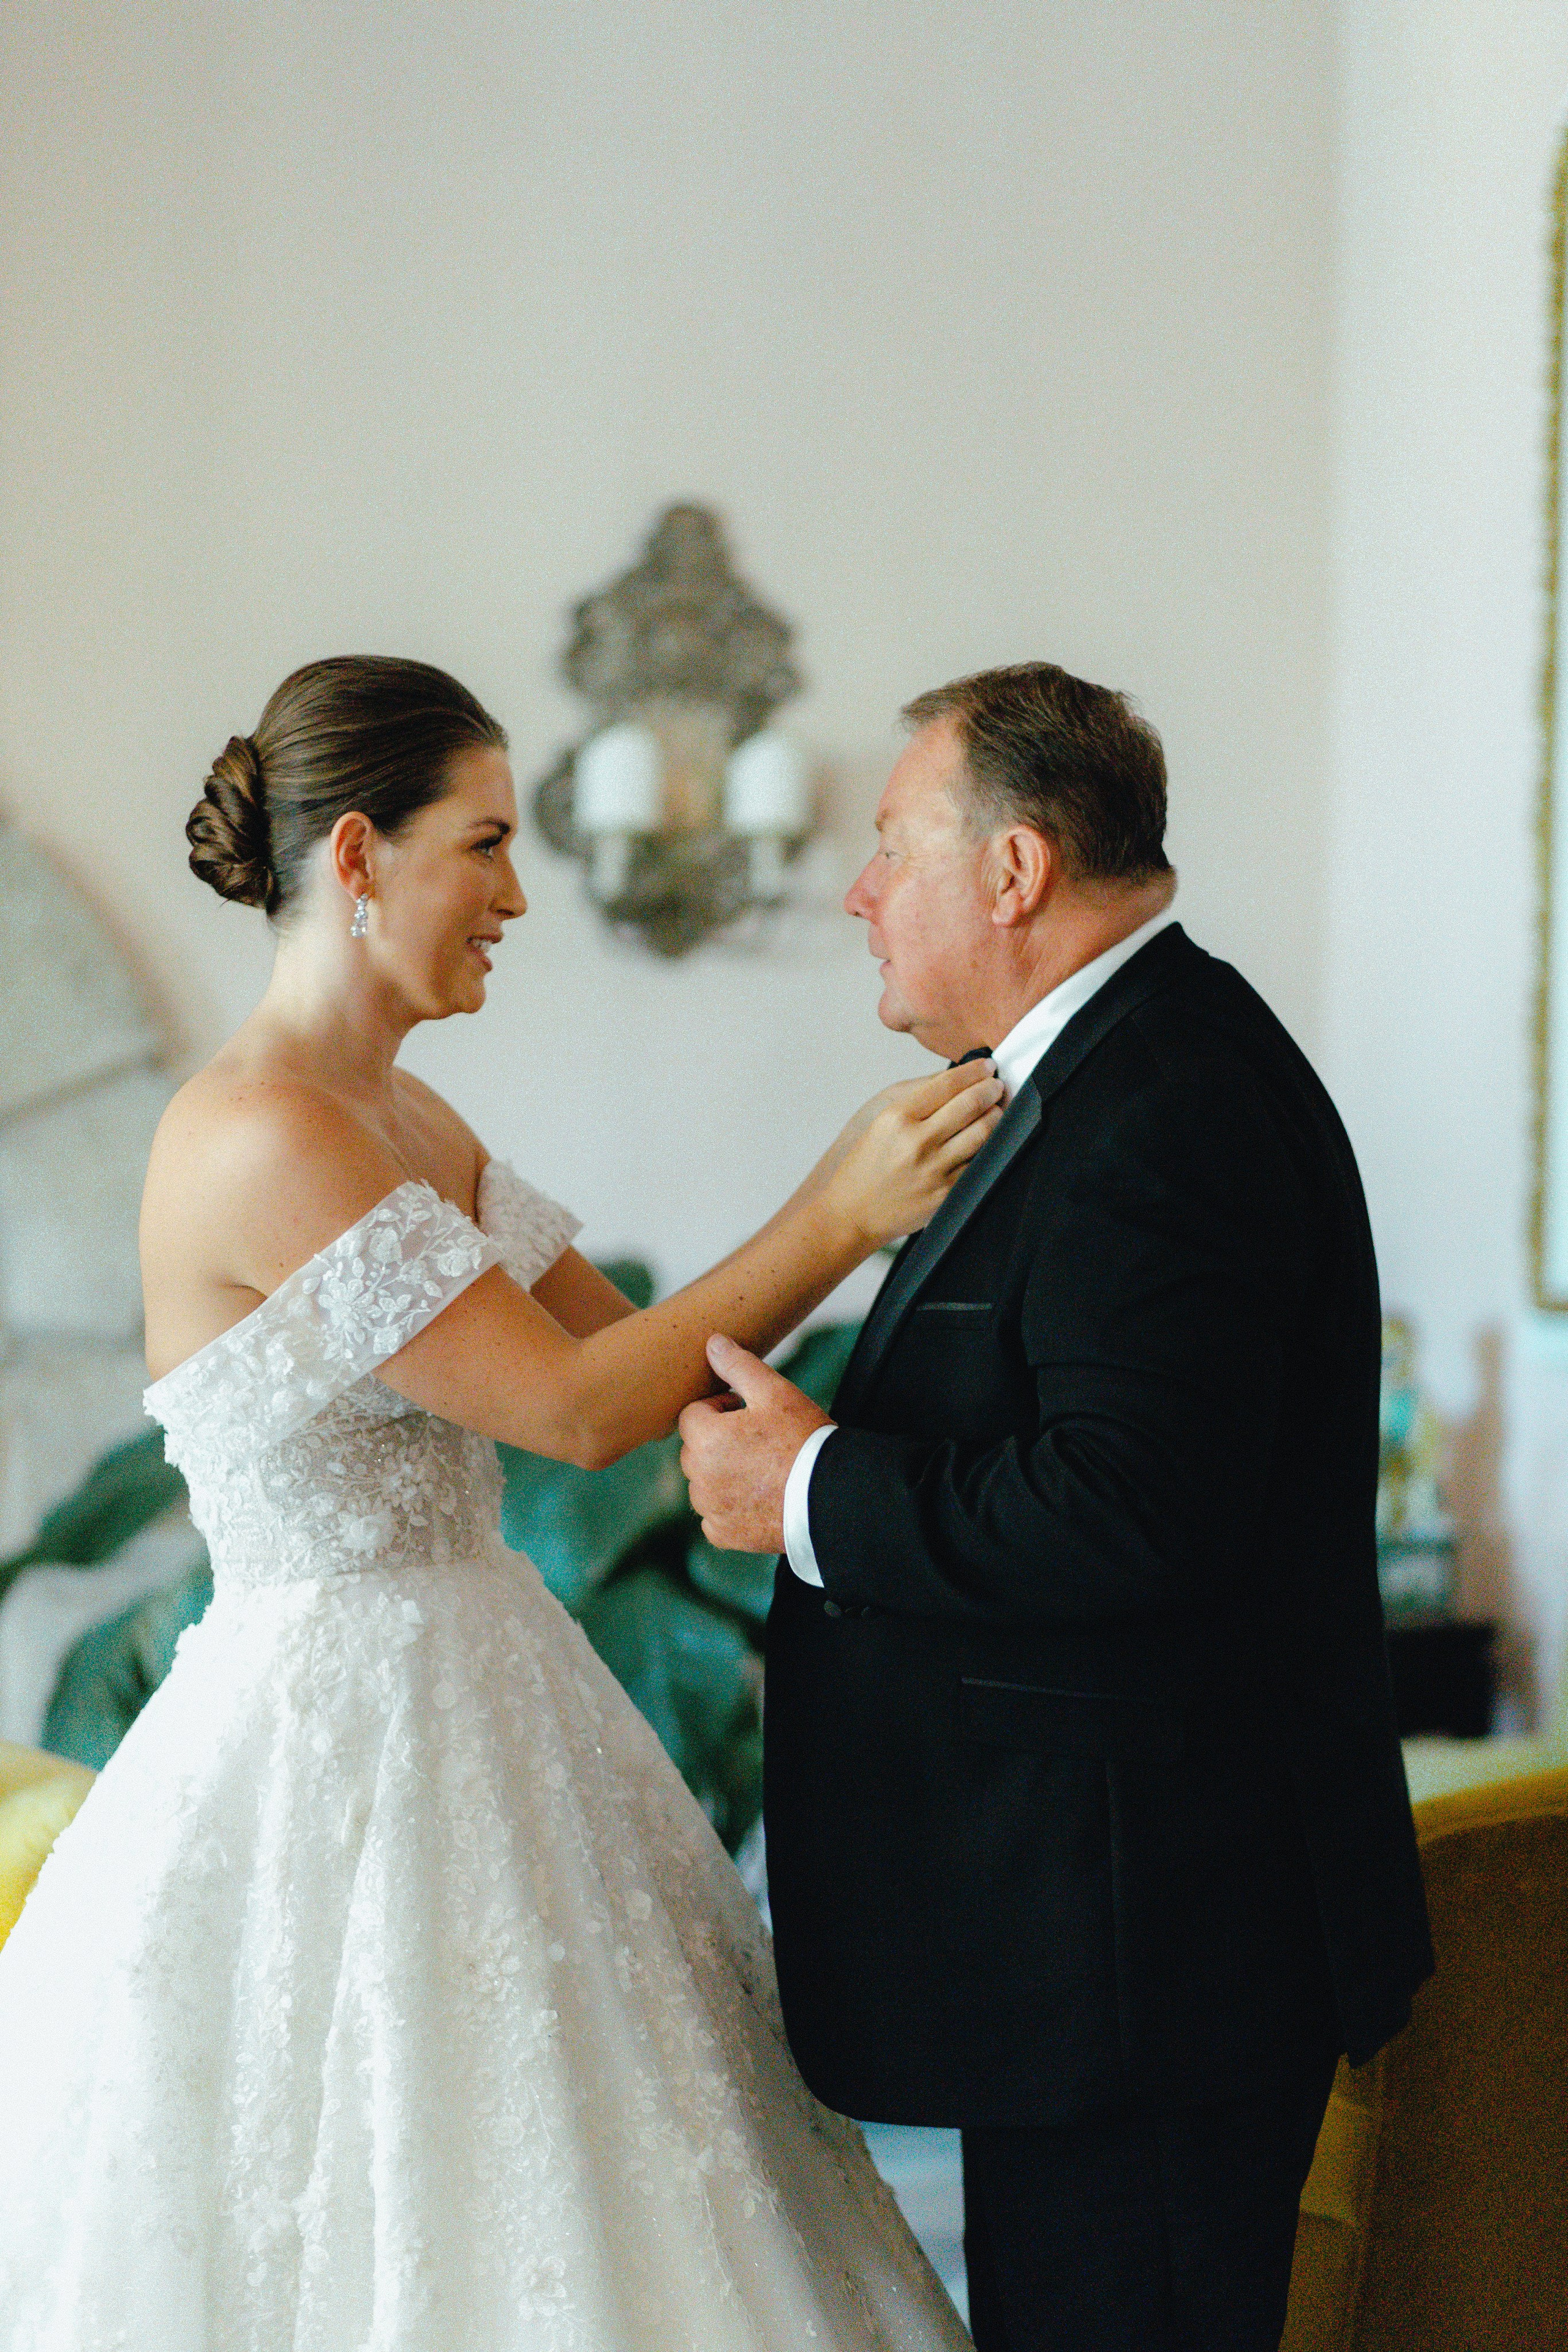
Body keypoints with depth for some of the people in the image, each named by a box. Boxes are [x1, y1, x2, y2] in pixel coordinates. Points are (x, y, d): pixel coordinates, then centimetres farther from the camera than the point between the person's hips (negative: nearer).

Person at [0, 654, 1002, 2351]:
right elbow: (577, 1410, -19)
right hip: (333, 1745, -9)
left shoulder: (408, 1121, 10)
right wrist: (837, 1218, -16)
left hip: (470, 1716, 9)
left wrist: (861, 1193, 3)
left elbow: (636, 1349, 12)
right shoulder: (256, 1139, -19)